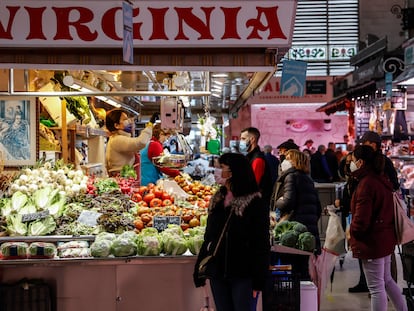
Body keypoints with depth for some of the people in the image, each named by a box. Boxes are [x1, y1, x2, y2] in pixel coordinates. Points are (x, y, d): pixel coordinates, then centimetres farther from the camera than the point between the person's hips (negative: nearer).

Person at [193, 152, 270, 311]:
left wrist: (259, 280, -15)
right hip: (217, 272, 6)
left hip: (243, 275, -6)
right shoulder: (217, 200, 11)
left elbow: (262, 244, -10)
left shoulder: (255, 203, -8)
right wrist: (199, 269, 11)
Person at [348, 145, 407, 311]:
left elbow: (361, 219, -23)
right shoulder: (381, 180, 8)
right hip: (386, 239, 9)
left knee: (376, 288, 0)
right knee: (386, 280, 22)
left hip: (371, 242, -9)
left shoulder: (366, 183, -21)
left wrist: (351, 232, -4)